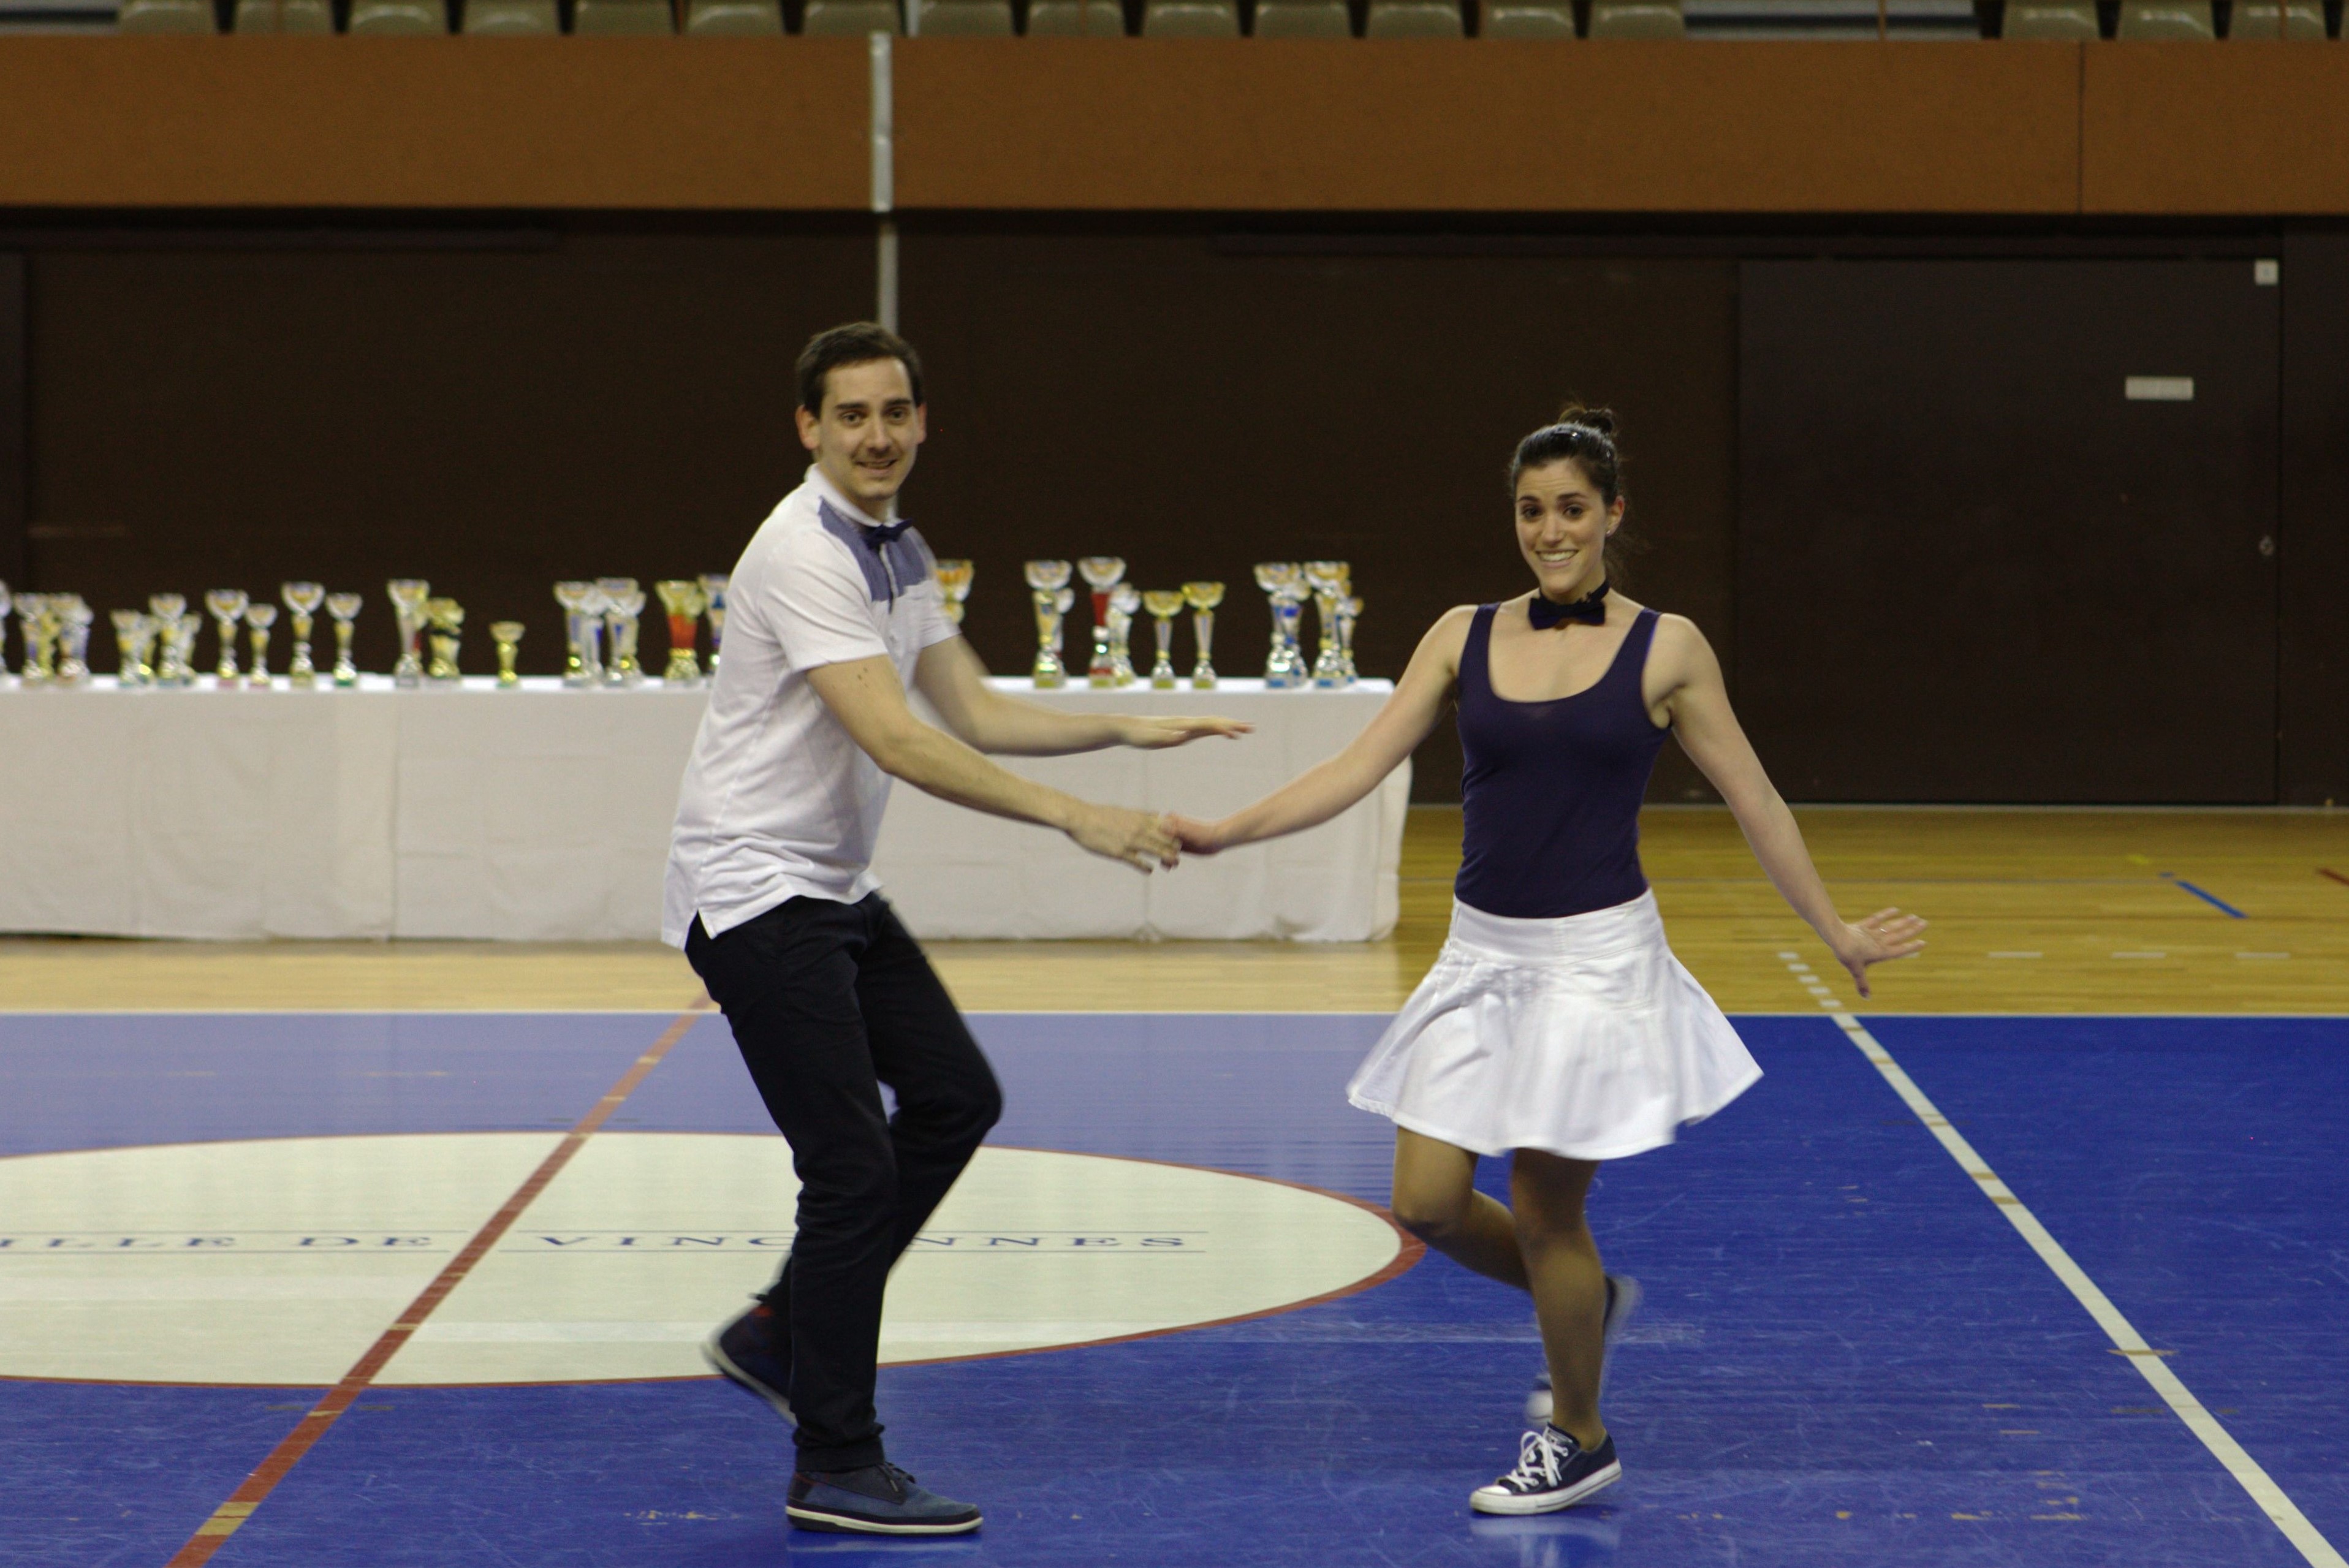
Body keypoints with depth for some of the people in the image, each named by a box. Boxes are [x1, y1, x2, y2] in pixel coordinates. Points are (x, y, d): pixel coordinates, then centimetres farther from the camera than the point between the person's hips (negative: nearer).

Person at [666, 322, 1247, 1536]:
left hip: (834, 889, 10)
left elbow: (977, 713, 13)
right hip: (753, 890, -10)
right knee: (853, 1164, -10)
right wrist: (1075, 820, -34)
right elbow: (898, 743, -30)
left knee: (954, 1096, 11)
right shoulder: (805, 553, -21)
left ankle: (780, 1336, 21)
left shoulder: (900, 550, 9)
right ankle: (835, 1470, -2)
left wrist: (1127, 730, 1)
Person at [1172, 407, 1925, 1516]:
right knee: (1428, 1205, 1)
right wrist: (1224, 832, -10)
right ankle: (1586, 1299, 31)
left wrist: (1836, 932, 6)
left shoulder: (1664, 648, -4)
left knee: (1544, 1212, 0)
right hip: (1481, 955, 4)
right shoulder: (1465, 636, 3)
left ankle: (1578, 1441, 22)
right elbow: (1359, 768, -1)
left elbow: (1754, 802, 2)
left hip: (1596, 959, -4)